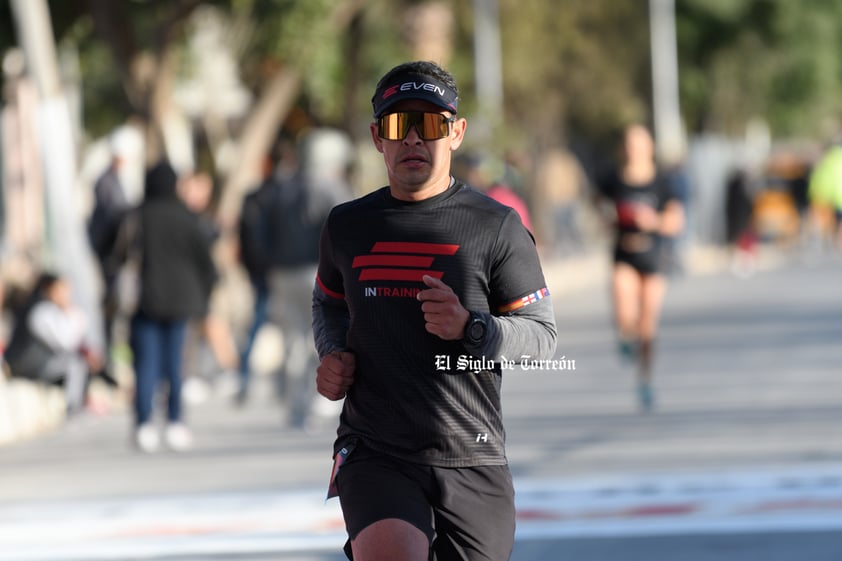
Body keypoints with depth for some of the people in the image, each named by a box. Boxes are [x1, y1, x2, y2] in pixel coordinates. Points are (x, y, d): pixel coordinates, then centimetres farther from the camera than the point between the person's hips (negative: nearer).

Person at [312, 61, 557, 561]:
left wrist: (471, 328, -17)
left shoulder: (496, 226, 1)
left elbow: (542, 334, 2)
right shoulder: (348, 226, 11)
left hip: (471, 461, 0)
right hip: (374, 453, 0)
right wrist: (333, 355, 8)